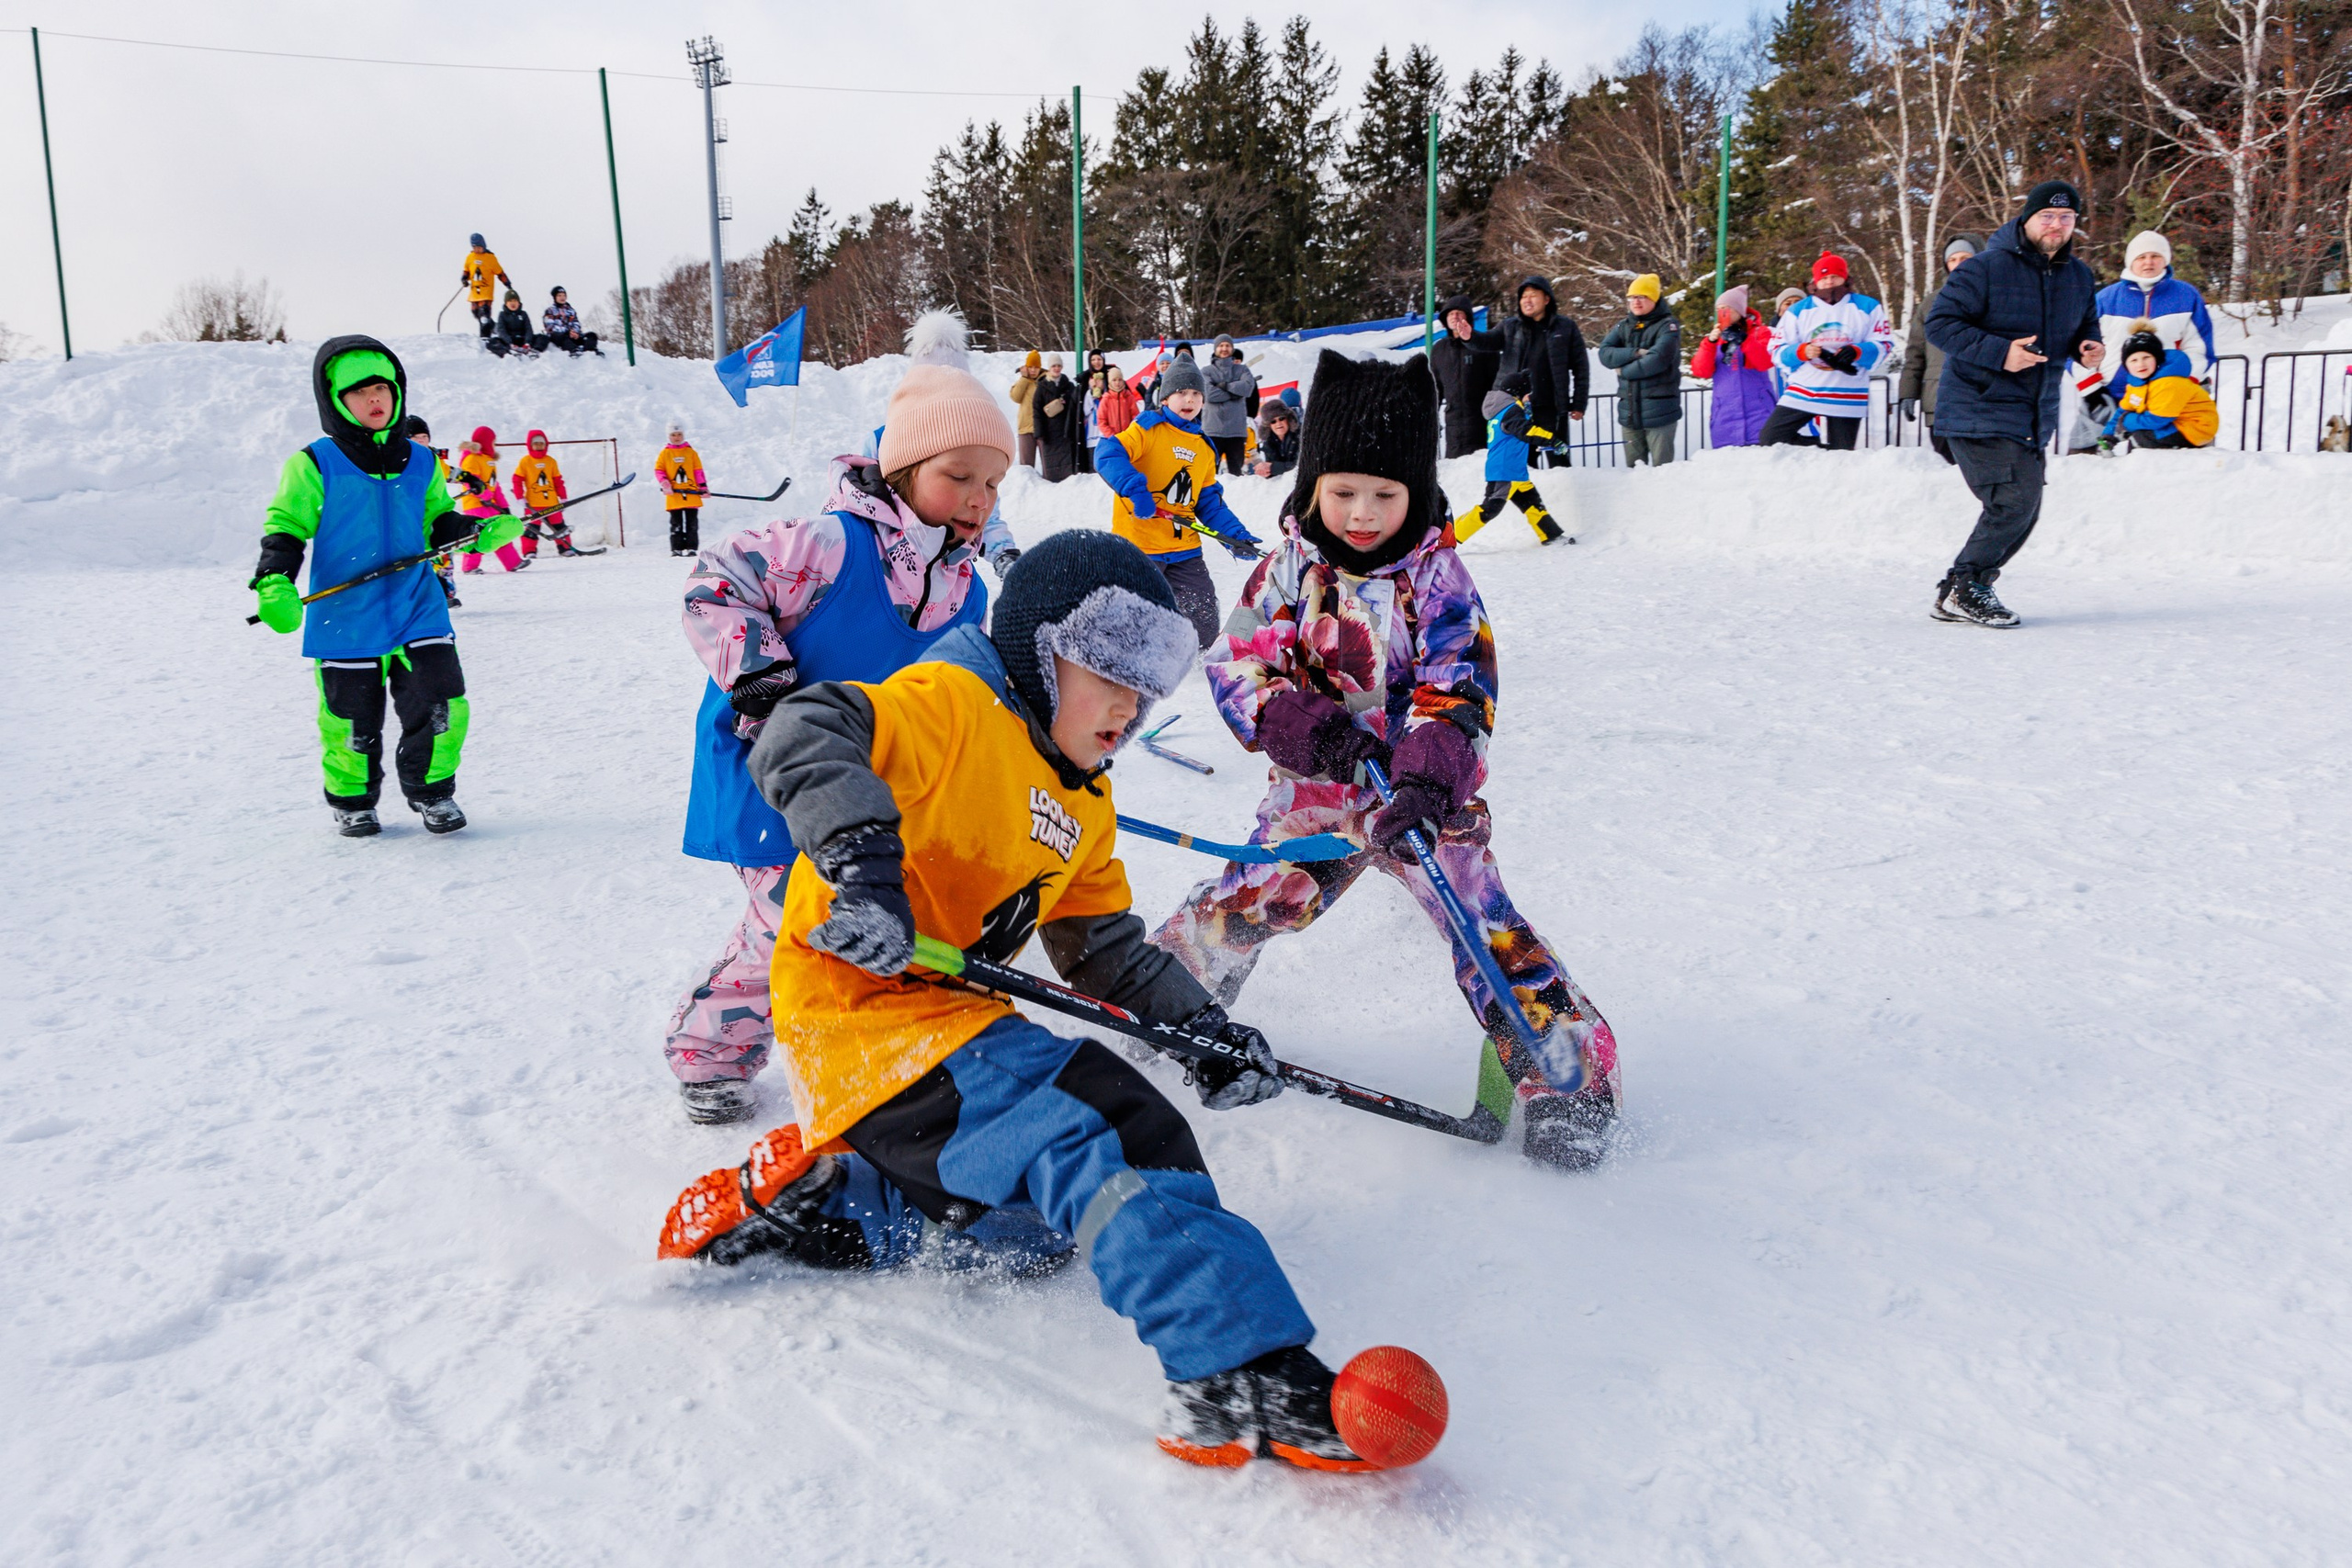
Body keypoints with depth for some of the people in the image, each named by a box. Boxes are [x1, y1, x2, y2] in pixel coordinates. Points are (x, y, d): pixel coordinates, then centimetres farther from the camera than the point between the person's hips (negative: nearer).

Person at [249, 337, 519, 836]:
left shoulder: (420, 463, 10)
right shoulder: (315, 465, -2)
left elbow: (439, 524, 18)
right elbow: (286, 528, -2)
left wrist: (482, 532, 0)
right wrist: (274, 583, -18)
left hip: (418, 610, 3)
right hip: (345, 619, -3)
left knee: (441, 705, -4)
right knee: (353, 720, 5)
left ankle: (432, 791, 18)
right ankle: (351, 800, 28)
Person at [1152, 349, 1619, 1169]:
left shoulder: (1435, 575, -8)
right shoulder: (1292, 566, -1)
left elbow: (1459, 687, -16)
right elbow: (1237, 661, -5)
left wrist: (1428, 778, -33)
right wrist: (1304, 724, -22)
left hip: (1423, 791, -2)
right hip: (1315, 787, 3)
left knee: (1486, 929, -13)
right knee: (1239, 905, 3)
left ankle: (1565, 1070, -1)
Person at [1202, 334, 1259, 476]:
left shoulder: (1242, 369, 14)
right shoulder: (1206, 371, 9)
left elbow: (1248, 387, -5)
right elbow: (1209, 393, -9)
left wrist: (1224, 386, -6)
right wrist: (1235, 392, -6)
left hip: (1236, 429, 2)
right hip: (1213, 429, -2)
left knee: (1236, 469, 6)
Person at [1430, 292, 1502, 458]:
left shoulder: (1483, 344, -1)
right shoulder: (1439, 350, 14)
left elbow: (1496, 380, -2)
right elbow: (1436, 388, 20)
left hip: (1481, 419, -4)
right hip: (1453, 419, 4)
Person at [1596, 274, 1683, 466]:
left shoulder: (1667, 325, -3)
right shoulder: (1623, 327, 14)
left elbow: (1658, 359, -18)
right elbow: (1605, 353, -1)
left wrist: (1625, 370, -6)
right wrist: (1635, 353, -15)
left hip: (1659, 412, -5)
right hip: (1629, 412, 5)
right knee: (1634, 469, 9)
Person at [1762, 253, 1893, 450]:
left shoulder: (1867, 307, 6)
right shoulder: (1798, 310, 7)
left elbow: (1884, 344, 3)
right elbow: (1777, 350, 3)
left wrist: (1856, 352, -17)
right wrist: (1802, 352, -18)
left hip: (1847, 397, -1)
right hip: (1802, 392, 1)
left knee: (1841, 457, 2)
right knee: (1769, 440, -10)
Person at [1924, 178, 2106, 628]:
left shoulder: (2079, 278, 11)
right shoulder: (1987, 269, -11)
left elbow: (2085, 328, 26)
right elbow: (1939, 323, -14)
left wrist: (2090, 349, 0)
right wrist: (1999, 353, -24)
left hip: (2034, 417, 8)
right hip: (1980, 410, -8)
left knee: (2023, 512, 9)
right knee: (2015, 500, -17)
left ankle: (1956, 595, 20)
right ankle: (1963, 589, -3)